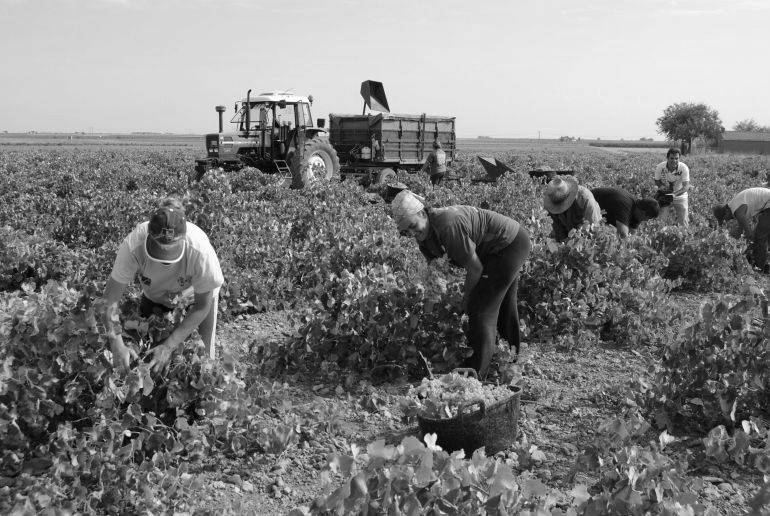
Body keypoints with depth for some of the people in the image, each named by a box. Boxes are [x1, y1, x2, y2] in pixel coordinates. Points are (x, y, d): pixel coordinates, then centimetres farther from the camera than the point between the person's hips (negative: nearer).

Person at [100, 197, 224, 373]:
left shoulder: (200, 251, -42)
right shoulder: (133, 245, -39)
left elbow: (202, 307, -25)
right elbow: (110, 299, -30)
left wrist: (169, 347, -29)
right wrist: (117, 345, -43)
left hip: (196, 293, -2)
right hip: (154, 294, 2)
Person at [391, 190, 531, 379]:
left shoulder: (448, 225, -34)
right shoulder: (424, 234, -6)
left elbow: (475, 268, -26)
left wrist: (466, 298, -11)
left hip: (510, 245, -10)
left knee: (481, 309, -12)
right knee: (503, 306, 25)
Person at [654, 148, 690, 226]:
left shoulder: (684, 168, -22)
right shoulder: (660, 167, -18)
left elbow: (686, 186, -25)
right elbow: (657, 180, -1)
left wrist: (675, 194, -41)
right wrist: (661, 186, -25)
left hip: (680, 196, -1)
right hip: (664, 196, 1)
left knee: (683, 222, 0)